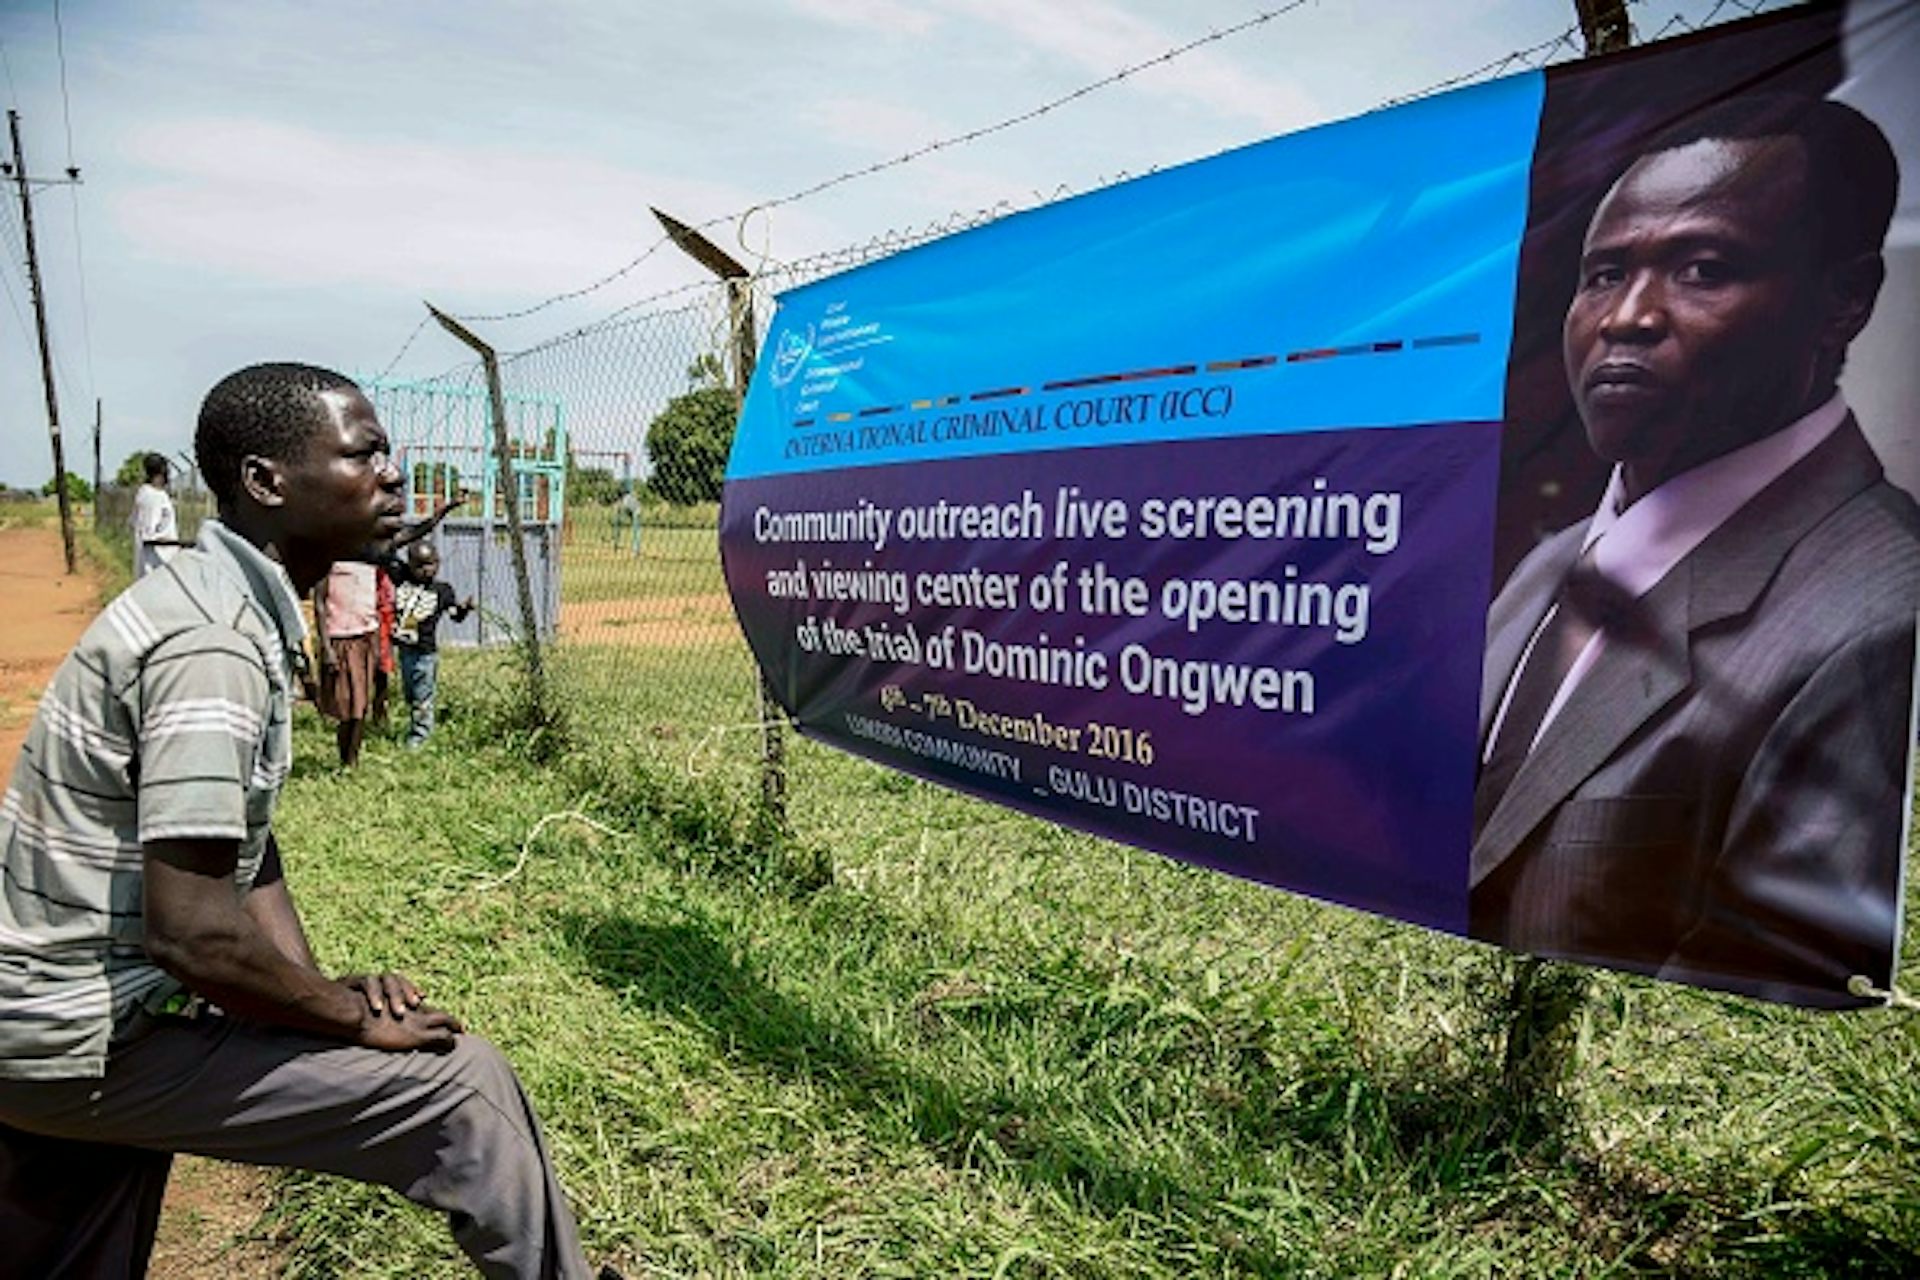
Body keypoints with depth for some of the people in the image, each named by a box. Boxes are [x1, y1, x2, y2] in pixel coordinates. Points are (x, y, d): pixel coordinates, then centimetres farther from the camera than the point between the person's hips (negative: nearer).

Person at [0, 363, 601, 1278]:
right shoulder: (212, 644, -26)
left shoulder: (235, 603, 5)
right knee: (462, 1085, -8)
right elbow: (193, 930, -30)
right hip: (98, 1033, -10)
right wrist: (356, 1016, -15)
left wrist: (317, 988, 1)